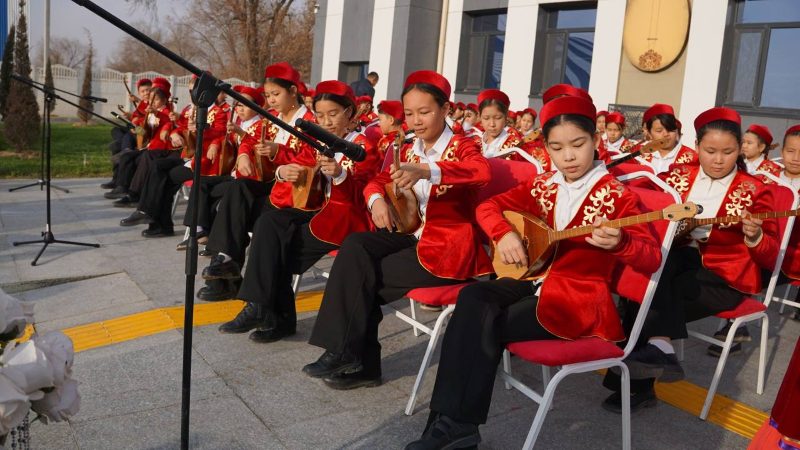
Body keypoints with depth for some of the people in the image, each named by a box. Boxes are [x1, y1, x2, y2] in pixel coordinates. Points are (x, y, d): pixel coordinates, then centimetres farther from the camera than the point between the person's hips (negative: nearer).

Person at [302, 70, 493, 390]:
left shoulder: (461, 147, -8)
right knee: (354, 246, -17)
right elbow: (378, 181, 18)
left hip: (449, 248, -7)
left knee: (364, 277, -18)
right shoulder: (408, 152, 12)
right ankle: (350, 356, -15)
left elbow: (483, 171, -31)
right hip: (414, 236, 7)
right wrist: (377, 200, -8)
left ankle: (358, 360, 1)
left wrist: (426, 170, -46)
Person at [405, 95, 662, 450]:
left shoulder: (616, 195, -6)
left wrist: (618, 242, -35)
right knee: (472, 298, -23)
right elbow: (488, 206, 14)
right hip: (537, 279, 5)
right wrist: (504, 234, -8)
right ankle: (450, 420, -21)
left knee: (489, 326, -25)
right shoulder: (543, 186, 9)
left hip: (580, 294, -5)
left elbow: (652, 259, -13)